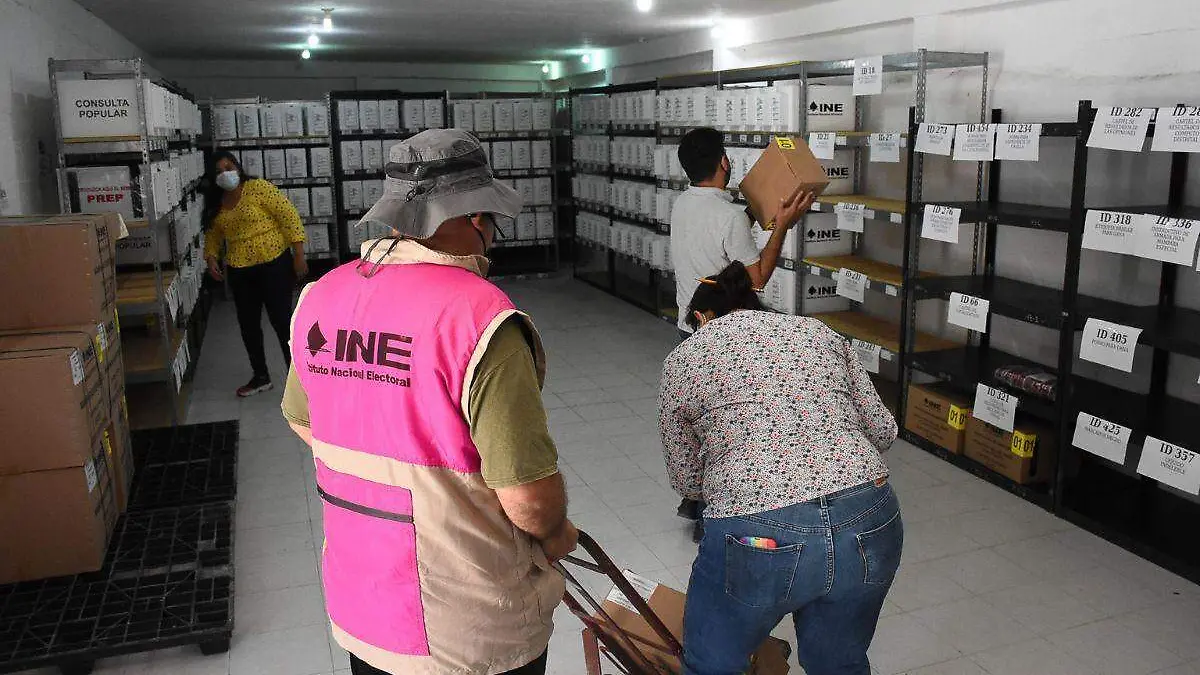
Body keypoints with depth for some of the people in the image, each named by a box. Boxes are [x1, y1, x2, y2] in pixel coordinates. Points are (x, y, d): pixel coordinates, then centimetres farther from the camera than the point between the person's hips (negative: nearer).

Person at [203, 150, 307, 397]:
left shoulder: (258, 187, -10)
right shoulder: (215, 204, 8)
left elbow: (289, 216, -12)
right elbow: (213, 235, 21)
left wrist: (299, 256, -16)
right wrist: (211, 258, 1)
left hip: (274, 264, -6)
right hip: (239, 272, 6)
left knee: (282, 321, -4)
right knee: (248, 324, 12)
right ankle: (261, 377, 28)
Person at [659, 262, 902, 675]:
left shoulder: (683, 360, 10)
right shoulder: (817, 331, 18)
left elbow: (686, 480, 15)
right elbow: (883, 430, 16)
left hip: (759, 541, -4)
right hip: (870, 528, 4)